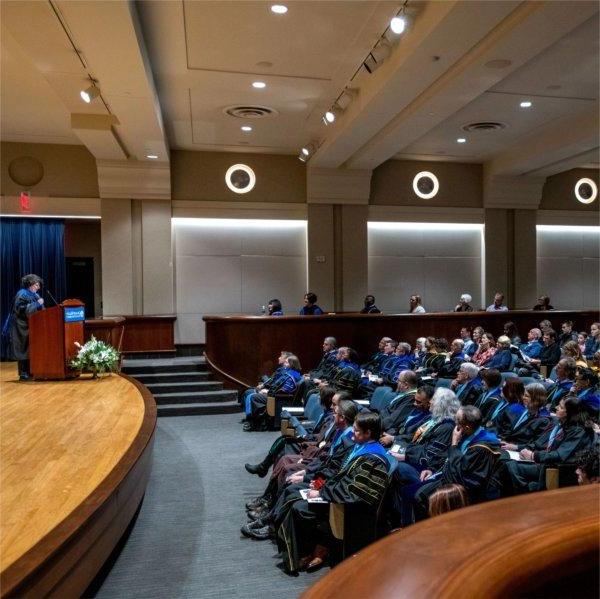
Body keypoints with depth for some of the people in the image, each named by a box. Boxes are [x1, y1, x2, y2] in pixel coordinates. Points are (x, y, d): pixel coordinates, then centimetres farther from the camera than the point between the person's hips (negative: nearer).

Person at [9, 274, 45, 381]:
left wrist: (41, 304, -3)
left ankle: (30, 372, 10)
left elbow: (40, 310, 18)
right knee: (24, 349, -5)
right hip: (23, 327, -8)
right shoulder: (22, 294, -9)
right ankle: (23, 374, -2)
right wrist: (37, 304, -20)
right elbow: (22, 309, -20)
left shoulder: (35, 295, 15)